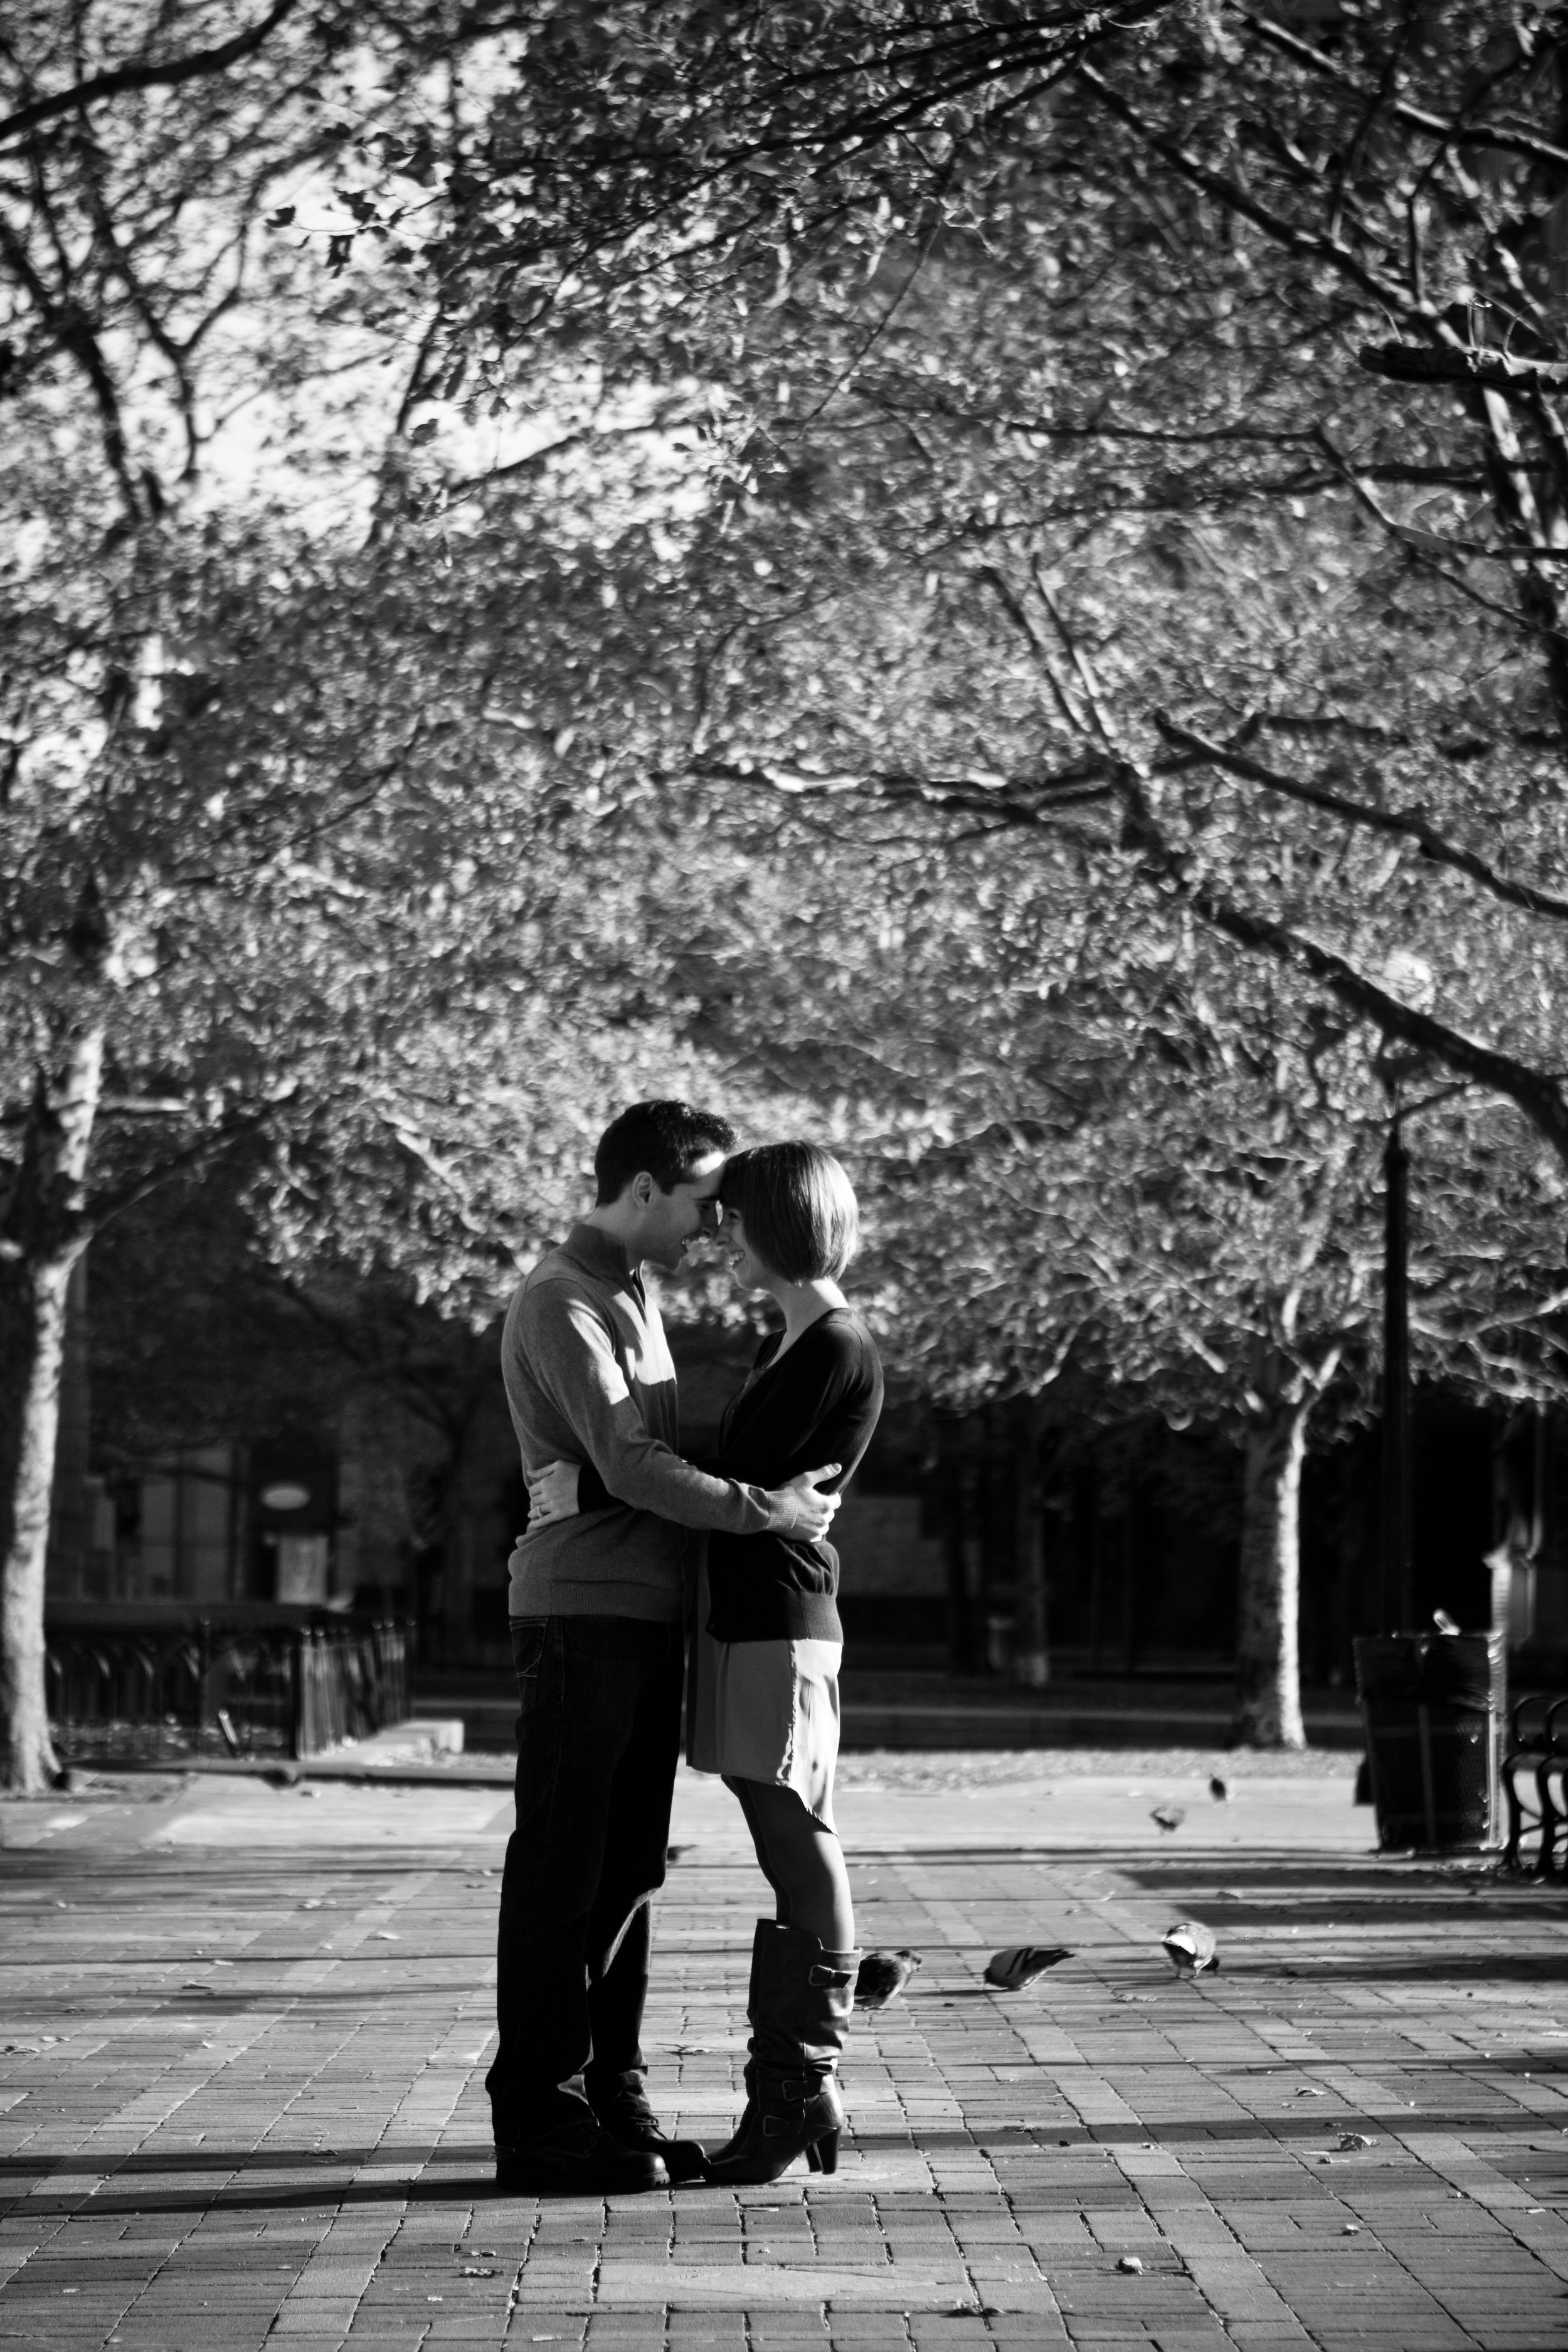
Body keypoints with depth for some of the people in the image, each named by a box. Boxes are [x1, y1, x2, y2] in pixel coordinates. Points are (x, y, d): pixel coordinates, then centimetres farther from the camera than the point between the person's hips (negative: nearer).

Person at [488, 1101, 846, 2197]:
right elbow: (628, 1465, -19)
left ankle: (612, 2102, 15)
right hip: (584, 1613, -9)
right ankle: (540, 2119, -3)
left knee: (625, 1869, 10)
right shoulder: (561, 1303, -10)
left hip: (646, 1614, 9)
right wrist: (762, 1510, -17)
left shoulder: (631, 1295, 20)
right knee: (562, 1872, -6)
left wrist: (788, 1499, 15)